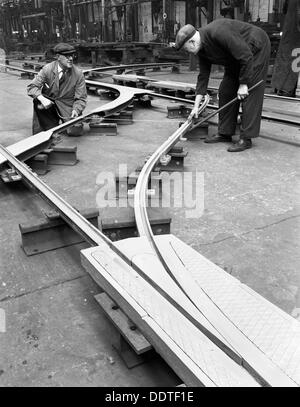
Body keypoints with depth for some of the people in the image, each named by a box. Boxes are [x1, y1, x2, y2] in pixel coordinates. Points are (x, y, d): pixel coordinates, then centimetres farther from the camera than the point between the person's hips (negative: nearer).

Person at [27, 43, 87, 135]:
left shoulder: (78, 74, -10)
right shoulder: (48, 69, -11)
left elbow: (81, 98, -6)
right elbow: (32, 87, -13)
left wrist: (76, 110, -28)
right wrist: (42, 99, -34)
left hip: (67, 107, 1)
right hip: (48, 103, 0)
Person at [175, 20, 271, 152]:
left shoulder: (218, 33, -32)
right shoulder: (201, 50, -4)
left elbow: (246, 56, -30)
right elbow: (203, 76, 1)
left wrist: (243, 84, -23)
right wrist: (196, 106, -1)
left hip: (256, 48, -9)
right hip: (237, 58, 9)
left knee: (250, 94, -14)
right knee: (225, 91, 5)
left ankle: (246, 139, -12)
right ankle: (225, 133, 13)